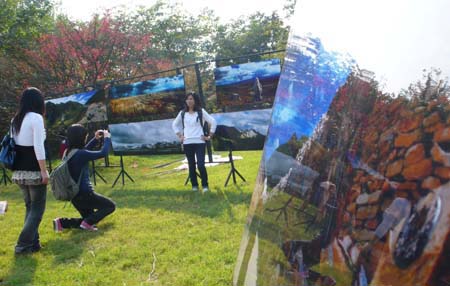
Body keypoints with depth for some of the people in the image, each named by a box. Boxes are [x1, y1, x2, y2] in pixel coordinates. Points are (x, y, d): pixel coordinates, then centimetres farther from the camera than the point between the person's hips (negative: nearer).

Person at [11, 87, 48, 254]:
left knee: (29, 207, 17)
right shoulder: (36, 118, -11)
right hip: (34, 171, -8)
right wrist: (44, 171, -15)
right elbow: (38, 147, -17)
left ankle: (33, 243, 19)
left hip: (19, 171, 8)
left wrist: (16, 167, 19)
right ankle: (23, 245, -1)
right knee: (37, 208, 3)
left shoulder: (15, 120, 12)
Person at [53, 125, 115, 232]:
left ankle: (62, 222, 7)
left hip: (74, 194, 8)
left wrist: (96, 139, 17)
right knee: (110, 206, 9)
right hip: (84, 194, -8)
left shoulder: (68, 152, 4)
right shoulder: (80, 154, -21)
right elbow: (103, 153, -20)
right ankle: (87, 223, -7)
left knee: (89, 219, 24)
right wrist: (107, 138, -4)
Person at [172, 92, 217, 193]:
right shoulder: (182, 113, 8)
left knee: (200, 165, -12)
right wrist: (179, 136, 11)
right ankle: (194, 185, 18)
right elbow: (174, 125, 21)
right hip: (187, 143, 3)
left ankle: (205, 185, 2)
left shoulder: (201, 111, 0)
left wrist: (209, 136, -3)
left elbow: (213, 122, -2)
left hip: (199, 142, -3)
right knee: (191, 165, 7)